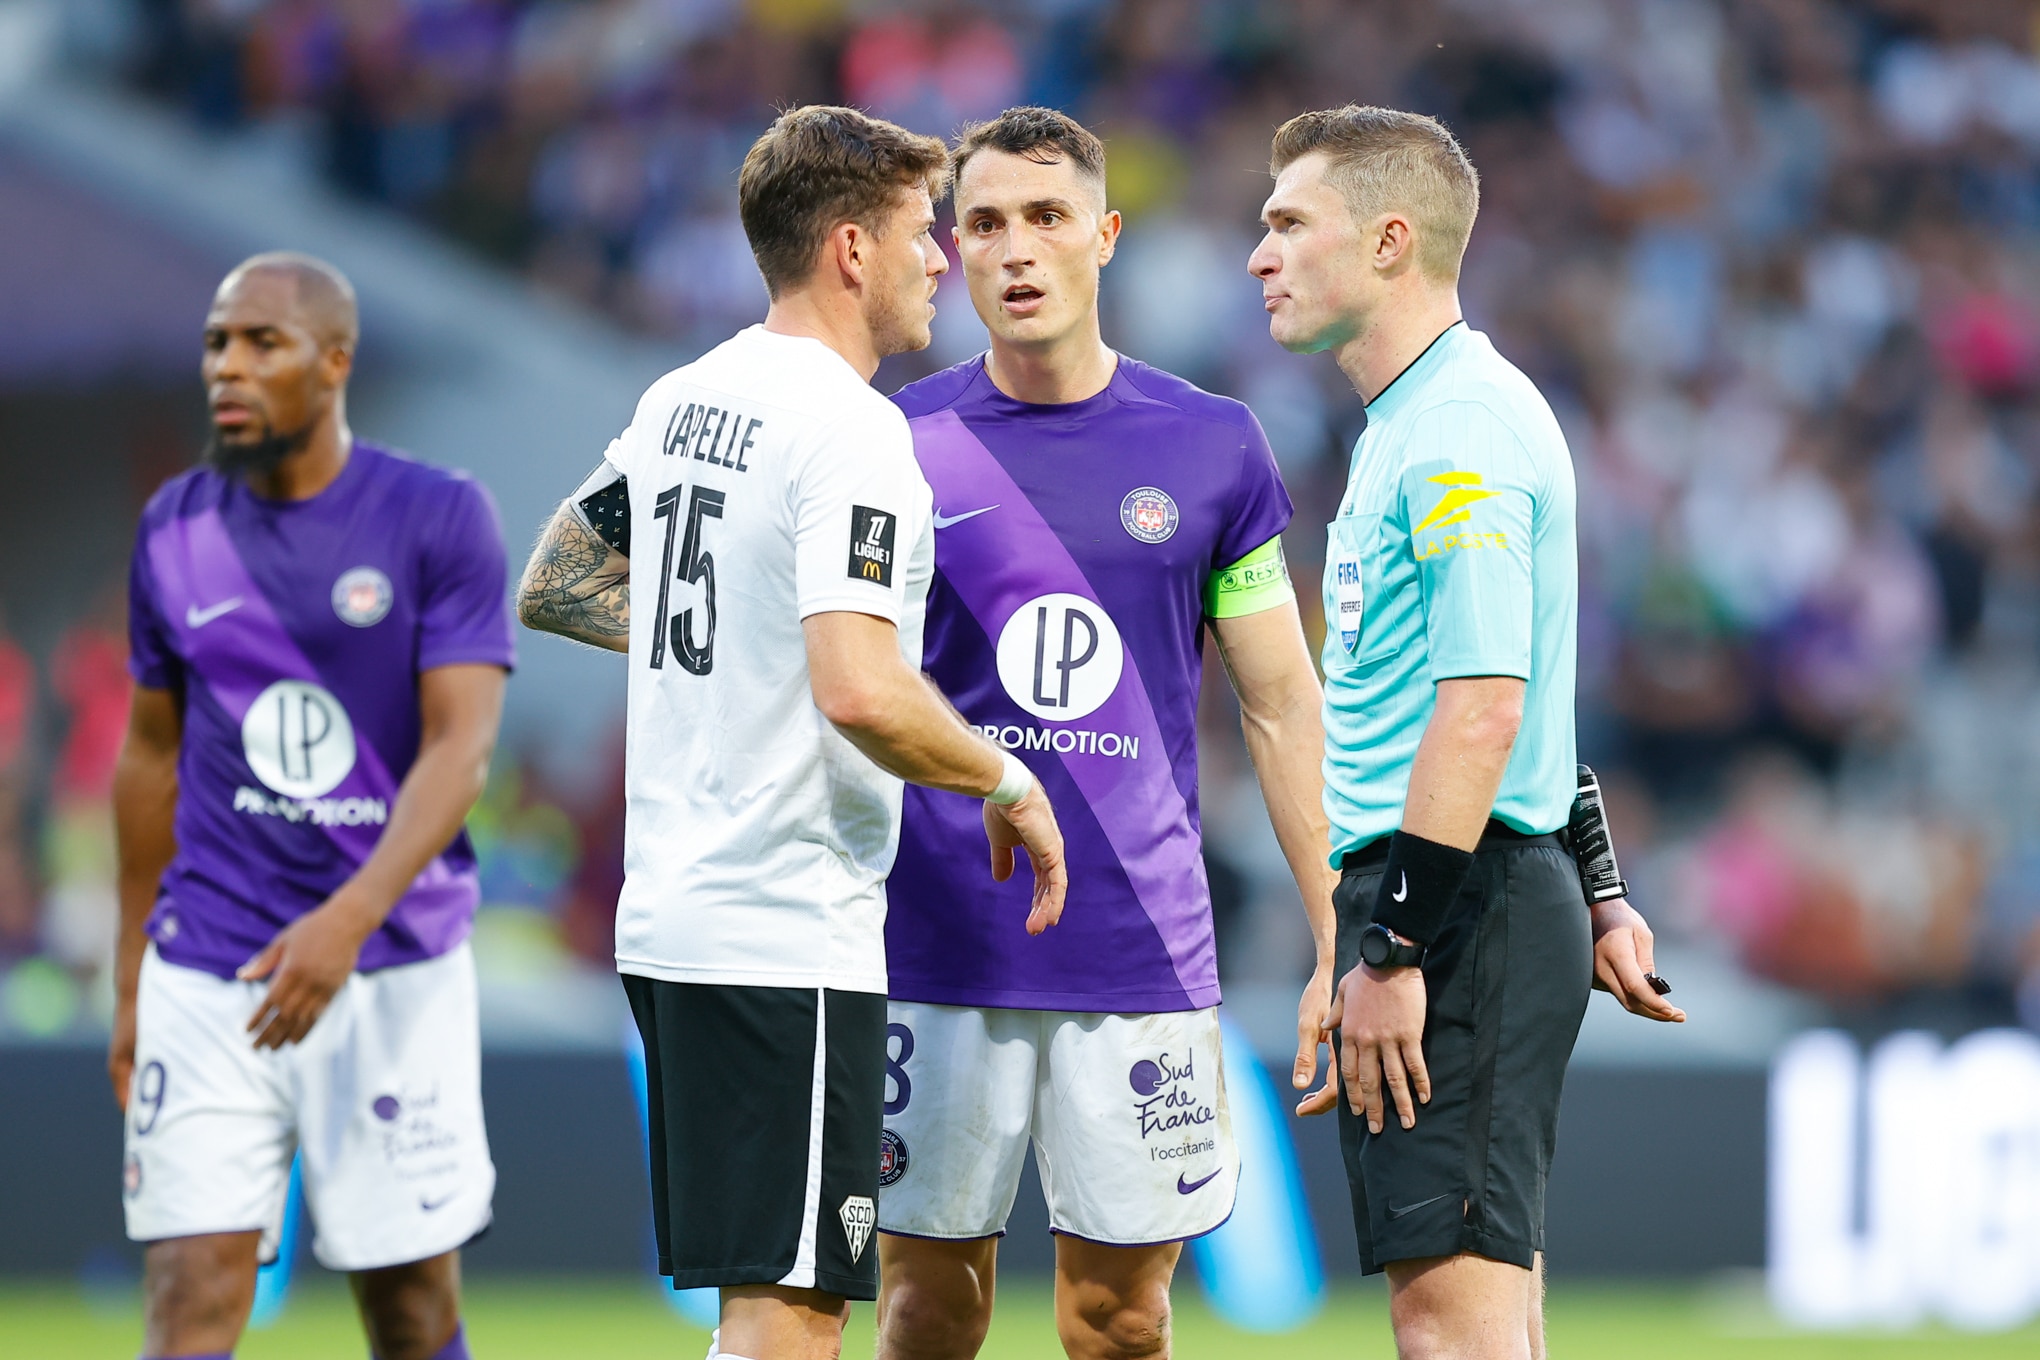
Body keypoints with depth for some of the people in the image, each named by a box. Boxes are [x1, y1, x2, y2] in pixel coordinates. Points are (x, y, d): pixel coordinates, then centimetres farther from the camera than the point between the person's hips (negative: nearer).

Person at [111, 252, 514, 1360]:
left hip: (396, 967, -2)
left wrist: (349, 919, -27)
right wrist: (129, 979, 17)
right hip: (206, 975, 2)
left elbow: (460, 752, -13)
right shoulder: (175, 528, 7)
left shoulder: (440, 519, -5)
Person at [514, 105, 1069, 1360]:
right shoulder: (851, 429, -15)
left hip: (668, 920, 9)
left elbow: (553, 587, 26)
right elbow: (859, 692, -26)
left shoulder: (683, 400, 12)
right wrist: (1008, 783, -11)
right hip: (789, 937, -9)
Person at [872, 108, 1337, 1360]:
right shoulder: (900, 448, 3)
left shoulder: (1212, 449, 5)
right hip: (935, 953, 0)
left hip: (1144, 957, 0)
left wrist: (1338, 946, 4)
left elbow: (1283, 707, 9)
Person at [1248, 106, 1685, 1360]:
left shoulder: (1461, 432, -14)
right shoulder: (1417, 423, 19)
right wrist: (1595, 897, 29)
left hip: (1461, 914, -10)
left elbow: (1481, 707, -22)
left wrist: (1395, 953, -24)